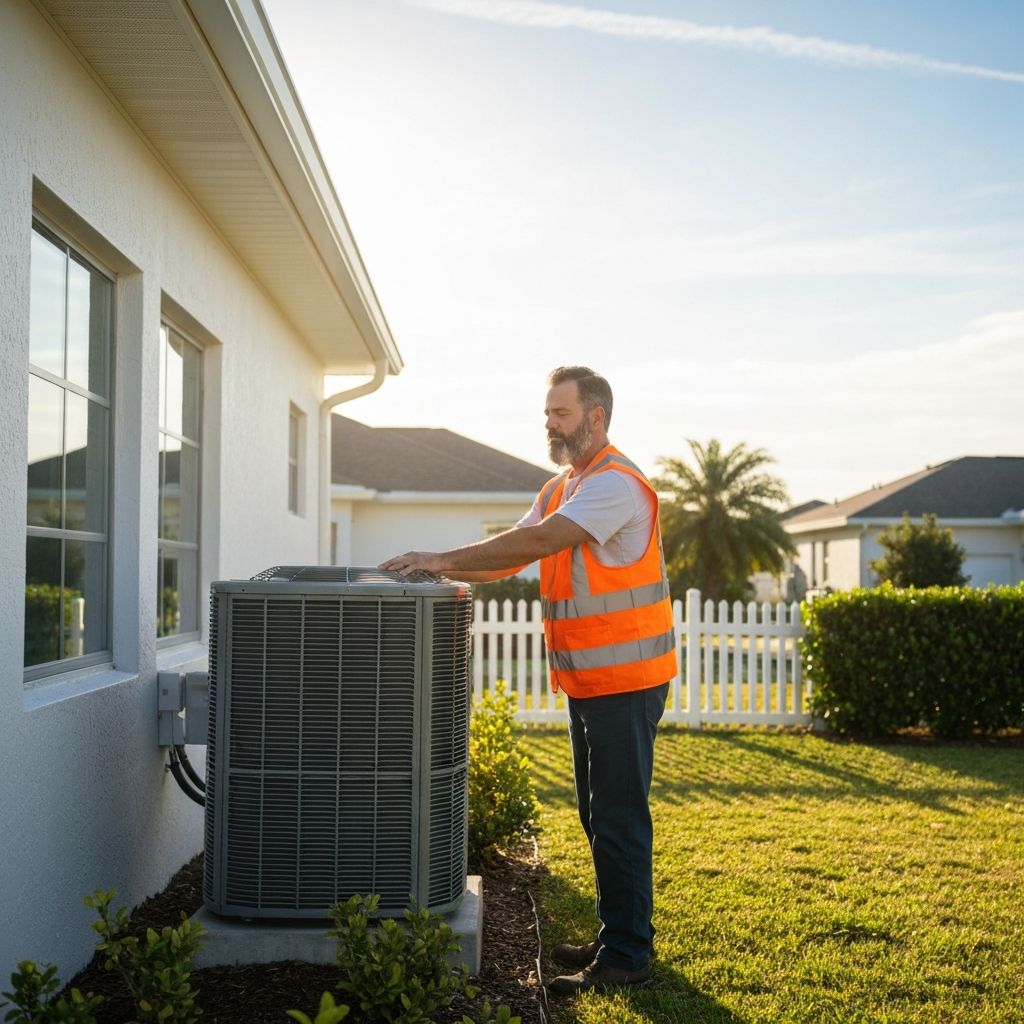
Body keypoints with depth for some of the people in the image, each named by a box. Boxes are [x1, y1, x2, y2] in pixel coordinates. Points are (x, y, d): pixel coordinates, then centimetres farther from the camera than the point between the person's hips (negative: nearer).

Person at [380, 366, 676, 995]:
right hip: (588, 680, 10)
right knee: (599, 816, 17)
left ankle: (627, 956, 6)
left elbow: (539, 541, -27)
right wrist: (442, 571, -3)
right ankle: (619, 936, 29)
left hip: (625, 682, -10)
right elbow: (513, 555, 12)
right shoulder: (561, 488, 16)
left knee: (619, 818, -4)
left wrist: (444, 559, -26)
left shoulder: (618, 484, -16)